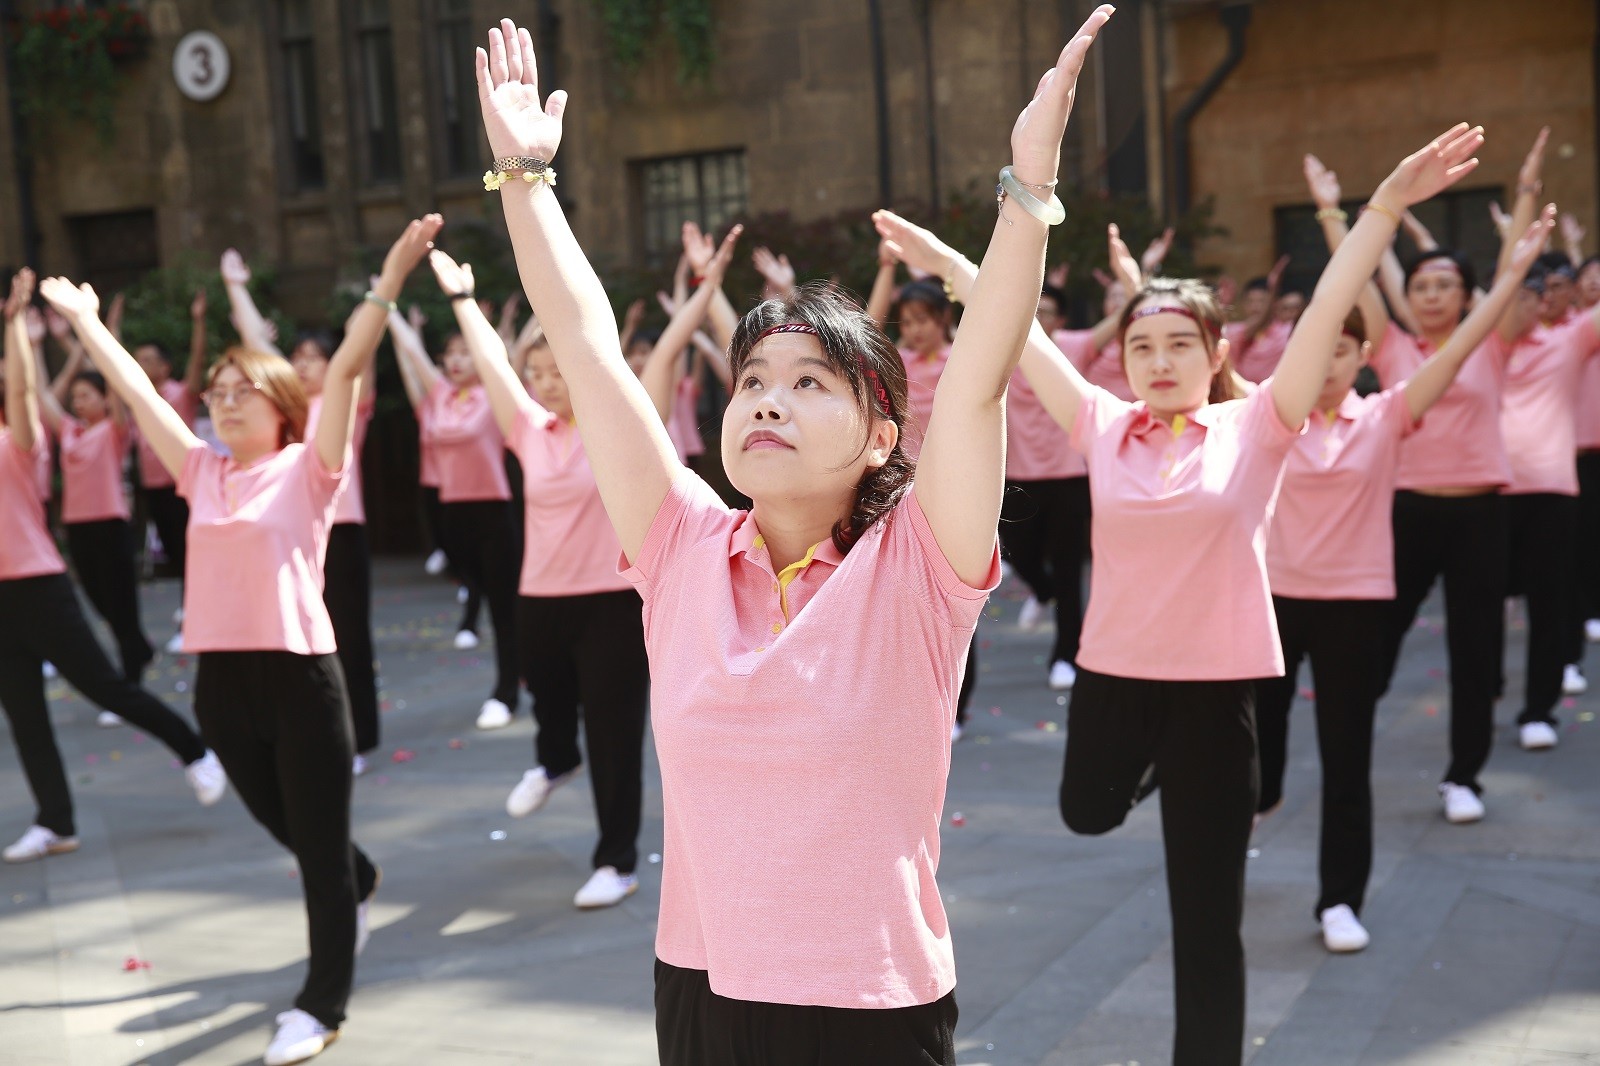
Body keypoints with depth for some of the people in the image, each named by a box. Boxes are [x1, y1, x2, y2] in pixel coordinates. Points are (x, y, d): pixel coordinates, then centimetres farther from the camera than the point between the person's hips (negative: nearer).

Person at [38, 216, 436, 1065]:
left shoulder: (308, 469, -4)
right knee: (284, 824, 21)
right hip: (219, 676, 6)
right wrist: (84, 321, 22)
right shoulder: (202, 472, 10)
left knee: (319, 839, 3)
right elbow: (136, 389, 17)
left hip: (298, 672, -6)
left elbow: (346, 369, -14)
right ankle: (356, 887, 51)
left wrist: (387, 283, -22)